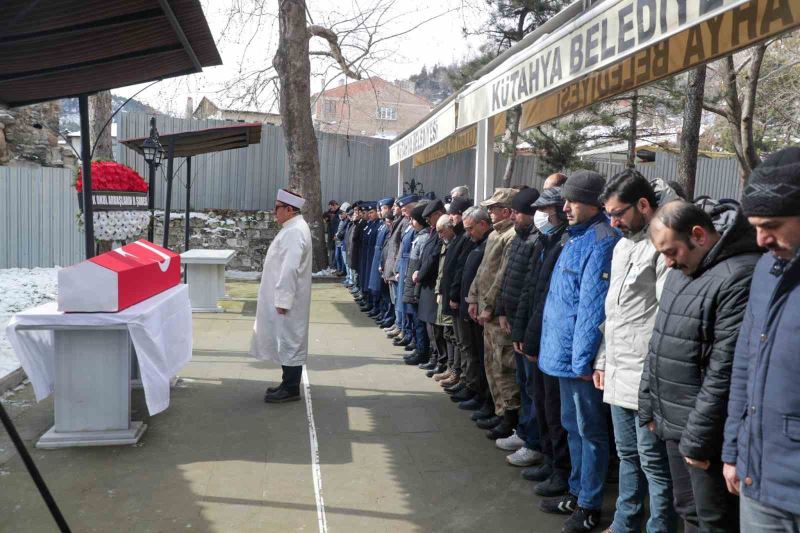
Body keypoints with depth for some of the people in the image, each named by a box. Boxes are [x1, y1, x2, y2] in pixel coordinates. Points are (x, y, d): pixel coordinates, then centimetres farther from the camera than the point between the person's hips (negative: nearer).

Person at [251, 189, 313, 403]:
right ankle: (288, 384, 26)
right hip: (285, 297, 10)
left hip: (287, 300, -10)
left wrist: (282, 300, -23)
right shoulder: (293, 228, 13)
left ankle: (291, 389, 8)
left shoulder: (294, 232, -20)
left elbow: (290, 269, -25)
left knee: (289, 341, -1)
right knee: (287, 341, 16)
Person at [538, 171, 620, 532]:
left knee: (589, 430, 5)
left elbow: (592, 306, -22)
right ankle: (577, 493, 33)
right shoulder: (578, 237, 12)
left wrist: (583, 359, -21)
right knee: (573, 426, 19)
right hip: (565, 351, 9)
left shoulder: (601, 241, -18)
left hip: (579, 354, -9)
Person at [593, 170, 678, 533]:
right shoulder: (622, 246, 15)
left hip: (647, 375, -9)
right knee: (627, 454, 19)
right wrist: (603, 359, 19)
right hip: (617, 371, 9)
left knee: (652, 460, 2)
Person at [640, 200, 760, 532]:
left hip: (707, 429, -8)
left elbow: (724, 372, -22)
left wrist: (698, 438, -17)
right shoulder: (682, 269, 10)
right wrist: (649, 406, 14)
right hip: (673, 419, 8)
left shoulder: (739, 276, -20)